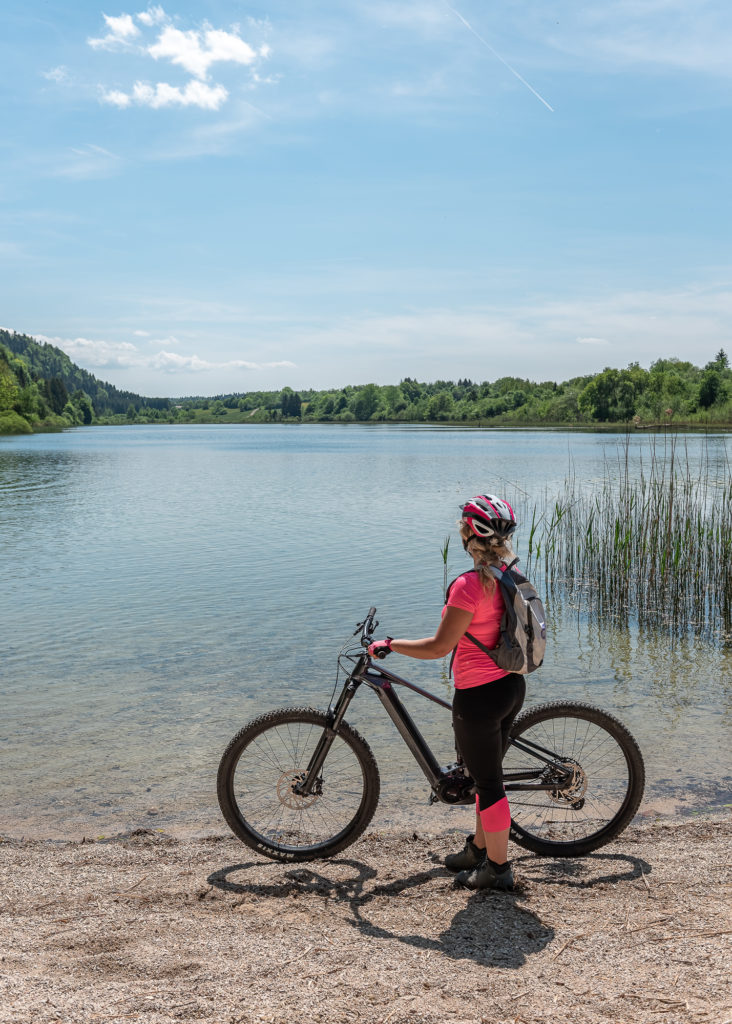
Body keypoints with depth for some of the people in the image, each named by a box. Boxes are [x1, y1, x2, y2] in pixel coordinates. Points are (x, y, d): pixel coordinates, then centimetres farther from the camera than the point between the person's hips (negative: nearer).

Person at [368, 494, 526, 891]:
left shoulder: (469, 585, -23)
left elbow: (440, 646, -21)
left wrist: (389, 645, -9)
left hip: (479, 695, -9)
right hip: (512, 685, 9)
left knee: (488, 782, 5)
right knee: (488, 773, 22)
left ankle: (497, 867, 18)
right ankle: (479, 848, 38)